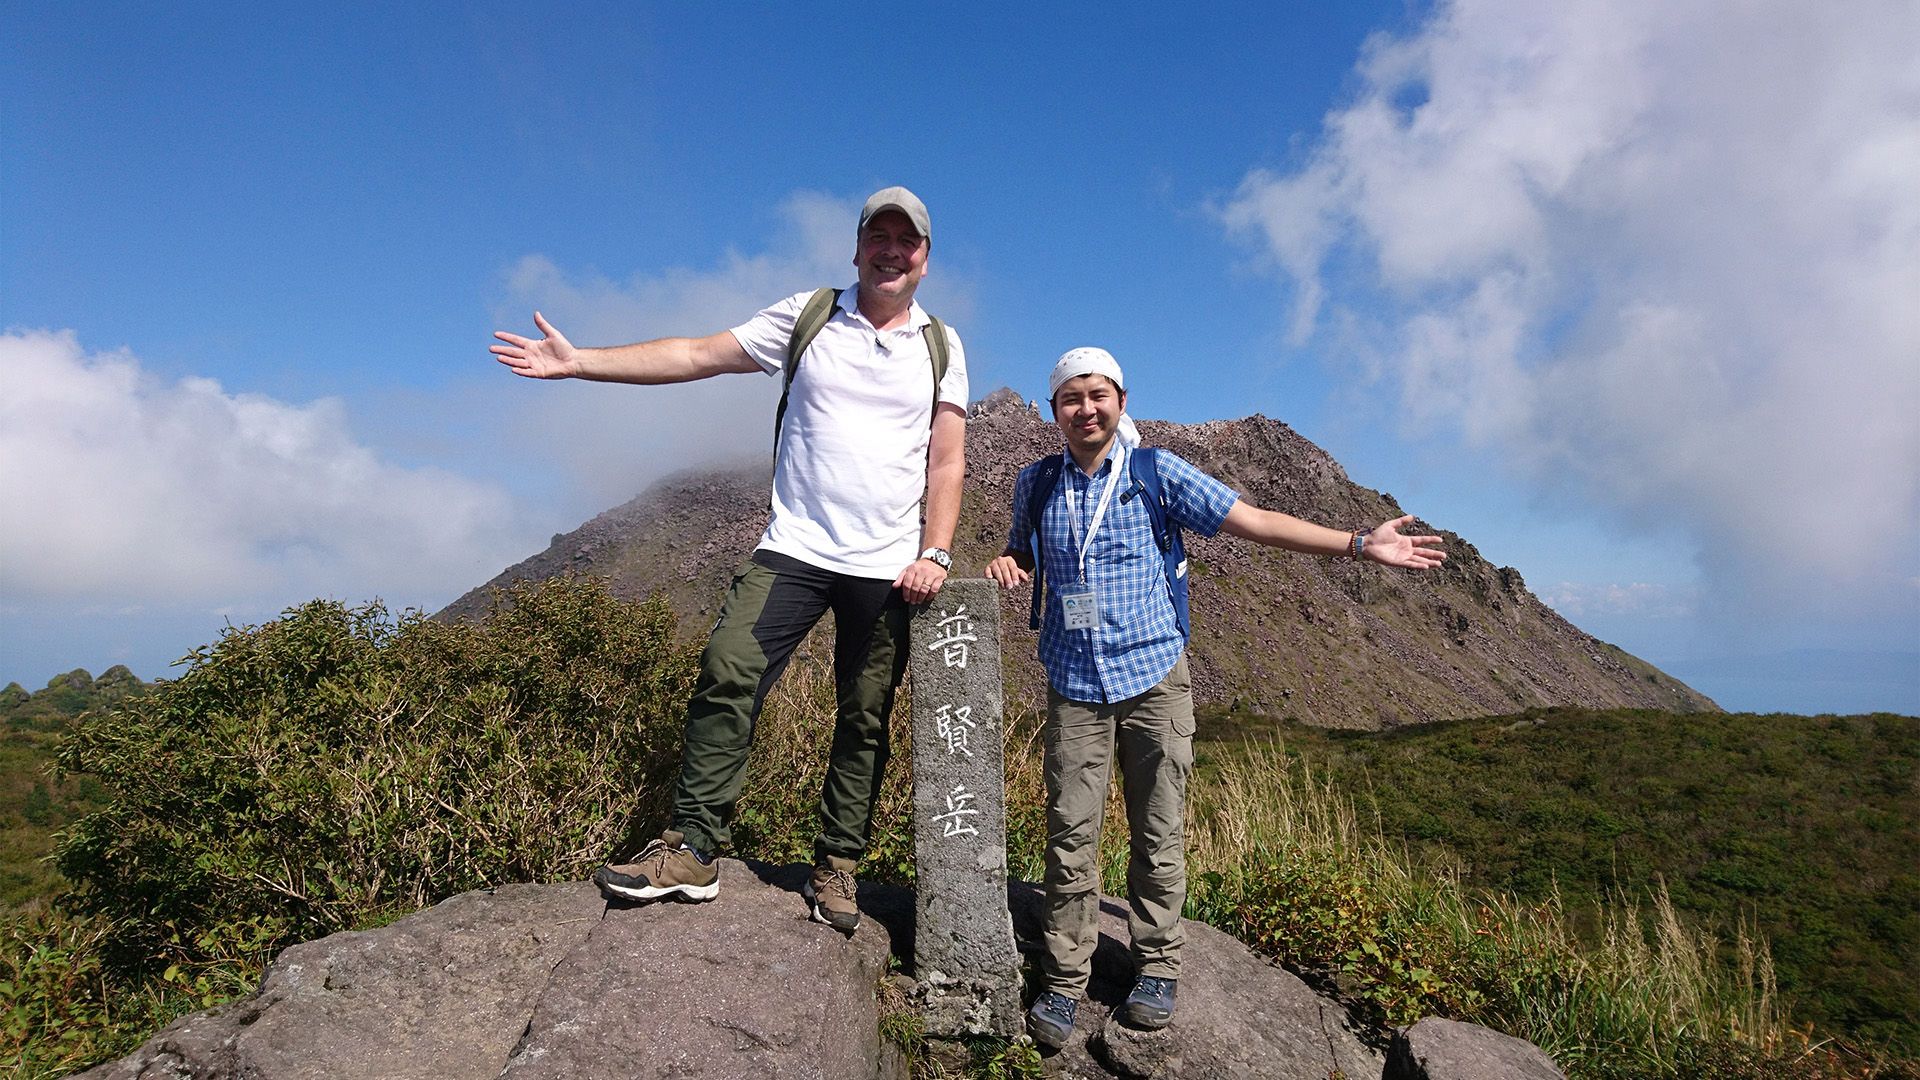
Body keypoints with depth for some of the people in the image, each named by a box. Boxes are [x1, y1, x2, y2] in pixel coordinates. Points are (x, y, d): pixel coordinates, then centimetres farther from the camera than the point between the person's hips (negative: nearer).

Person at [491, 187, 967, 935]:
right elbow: (697, 356, 3)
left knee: (865, 721, 4)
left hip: (888, 566, 1)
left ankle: (837, 867, 17)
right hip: (794, 549, 0)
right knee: (727, 672, -16)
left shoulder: (940, 344, 10)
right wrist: (579, 362, -5)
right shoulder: (807, 317, 7)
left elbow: (947, 461, 7)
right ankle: (691, 850, -7)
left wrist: (935, 553, -5)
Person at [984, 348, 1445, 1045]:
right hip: (1075, 686, 2)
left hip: (1155, 680, -1)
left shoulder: (1156, 472, -2)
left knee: (1158, 835, 5)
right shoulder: (1036, 484, 6)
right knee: (1070, 838, 1)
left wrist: (1360, 544, -8)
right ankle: (1064, 983, 13)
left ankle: (1157, 969, 22)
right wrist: (1007, 563, -3)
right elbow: (1024, 552, 22)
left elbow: (1253, 522, -3)